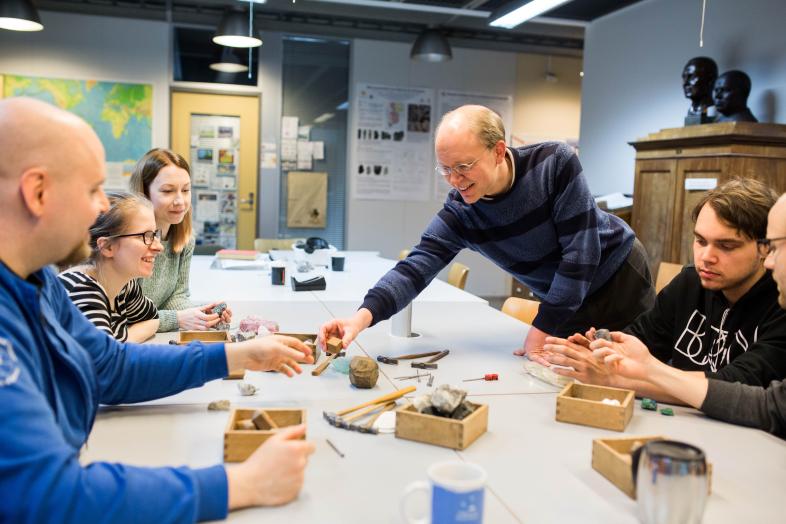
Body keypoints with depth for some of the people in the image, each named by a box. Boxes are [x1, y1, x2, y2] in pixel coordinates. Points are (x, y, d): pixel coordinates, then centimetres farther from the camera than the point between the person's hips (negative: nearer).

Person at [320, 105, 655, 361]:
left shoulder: (555, 163, -29)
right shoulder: (459, 211, -20)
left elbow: (581, 253, -28)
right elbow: (416, 267, -29)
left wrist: (540, 331, -27)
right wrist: (364, 315, -48)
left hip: (621, 275, -2)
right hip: (564, 301, 3)